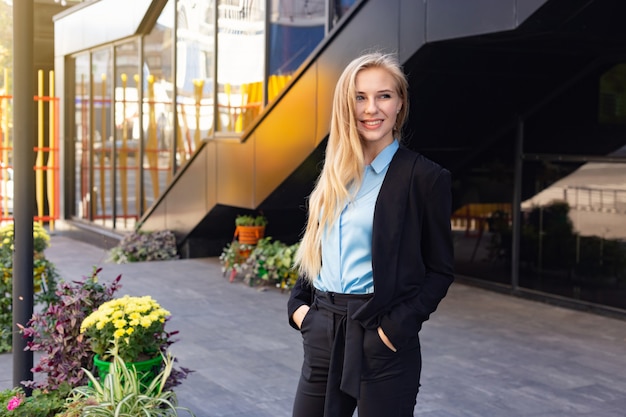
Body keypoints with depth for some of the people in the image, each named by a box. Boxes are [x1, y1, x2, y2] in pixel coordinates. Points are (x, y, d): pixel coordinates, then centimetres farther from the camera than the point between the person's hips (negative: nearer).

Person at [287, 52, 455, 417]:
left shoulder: (425, 177, -6)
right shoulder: (335, 174, 11)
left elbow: (440, 270, -5)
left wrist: (398, 327, -15)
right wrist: (298, 304, 5)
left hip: (381, 338, -5)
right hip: (323, 332, 5)